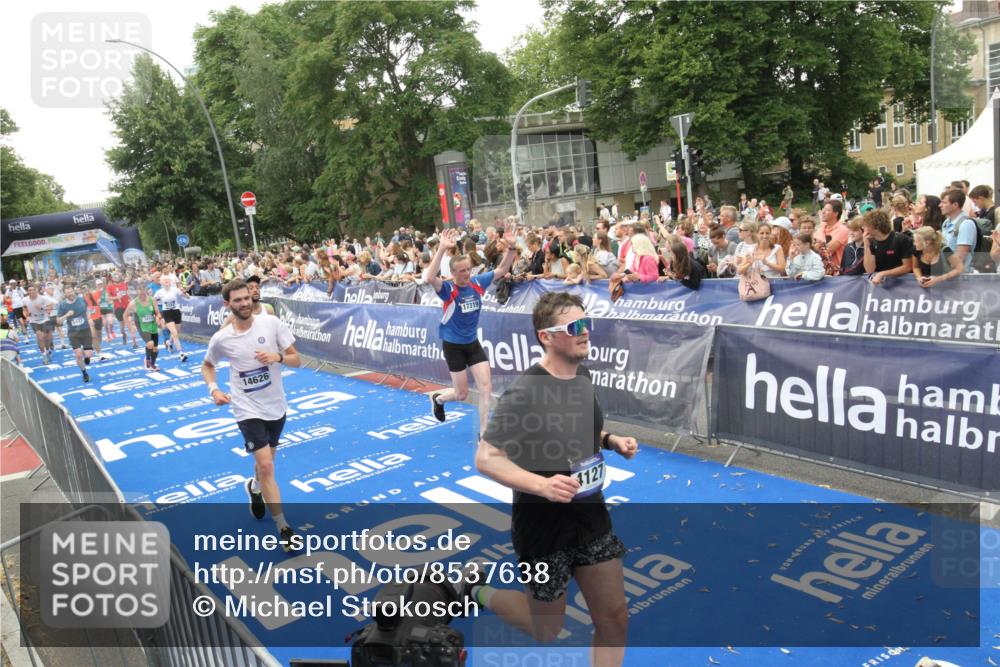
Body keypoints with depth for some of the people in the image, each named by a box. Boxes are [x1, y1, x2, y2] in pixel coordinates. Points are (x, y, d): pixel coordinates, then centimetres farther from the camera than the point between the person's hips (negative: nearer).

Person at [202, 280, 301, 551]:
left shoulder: (272, 323, -10)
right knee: (266, 466, -14)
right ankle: (284, 528, -1)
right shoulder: (221, 338, -8)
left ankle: (255, 488, 57)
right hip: (248, 409, -2)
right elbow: (207, 366, 12)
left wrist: (278, 357, -26)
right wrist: (214, 389, -5)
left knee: (266, 461, 21)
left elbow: (297, 360, -6)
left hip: (276, 406, 3)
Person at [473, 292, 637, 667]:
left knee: (614, 619, 10)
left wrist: (612, 441, 0)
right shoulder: (524, 393, -25)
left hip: (591, 517, 7)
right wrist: (540, 485, -38)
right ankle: (475, 592, 37)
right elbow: (486, 458, -24)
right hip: (543, 524, -6)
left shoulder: (582, 377, 0)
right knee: (547, 631, 13)